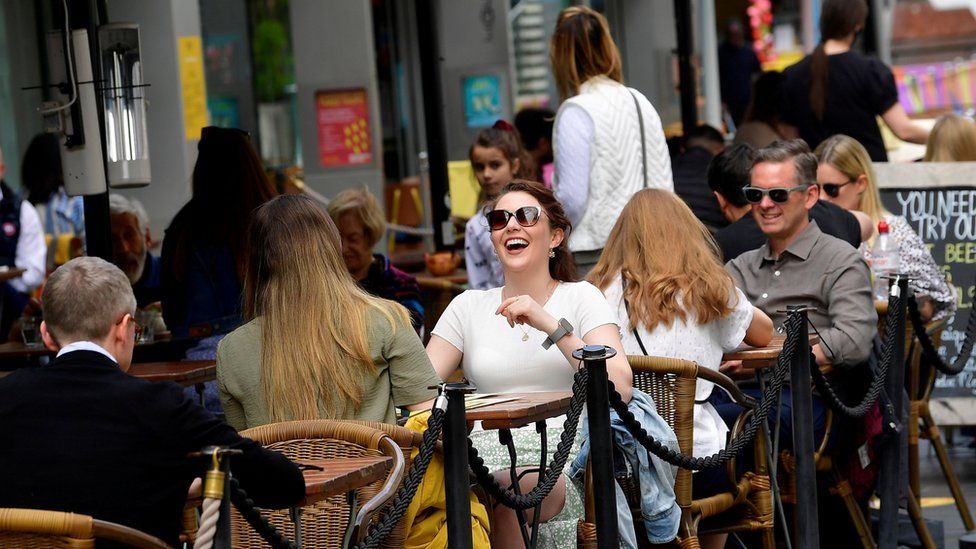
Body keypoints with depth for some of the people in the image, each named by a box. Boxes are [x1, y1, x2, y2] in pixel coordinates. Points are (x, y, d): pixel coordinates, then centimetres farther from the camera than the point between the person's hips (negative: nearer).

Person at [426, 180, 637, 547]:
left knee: (509, 487, -36)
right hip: (489, 453, 2)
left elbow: (619, 388, -5)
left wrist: (551, 325, -11)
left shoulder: (580, 297, 11)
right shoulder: (469, 307, 21)